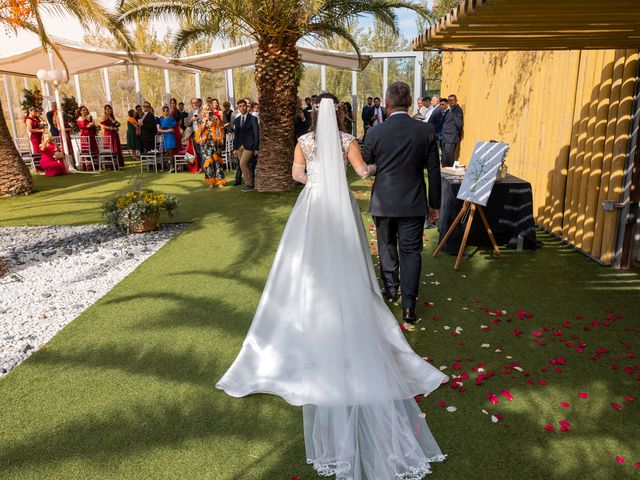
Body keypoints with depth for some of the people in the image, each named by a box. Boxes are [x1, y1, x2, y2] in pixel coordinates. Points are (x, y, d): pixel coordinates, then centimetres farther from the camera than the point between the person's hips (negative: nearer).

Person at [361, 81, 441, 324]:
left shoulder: (375, 133, -11)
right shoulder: (427, 131, -7)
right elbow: (434, 170, -3)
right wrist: (434, 203, 7)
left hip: (383, 202, 0)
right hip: (413, 204, 0)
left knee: (387, 247, 19)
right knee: (411, 251, 7)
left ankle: (391, 289, 37)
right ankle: (408, 305, 4)